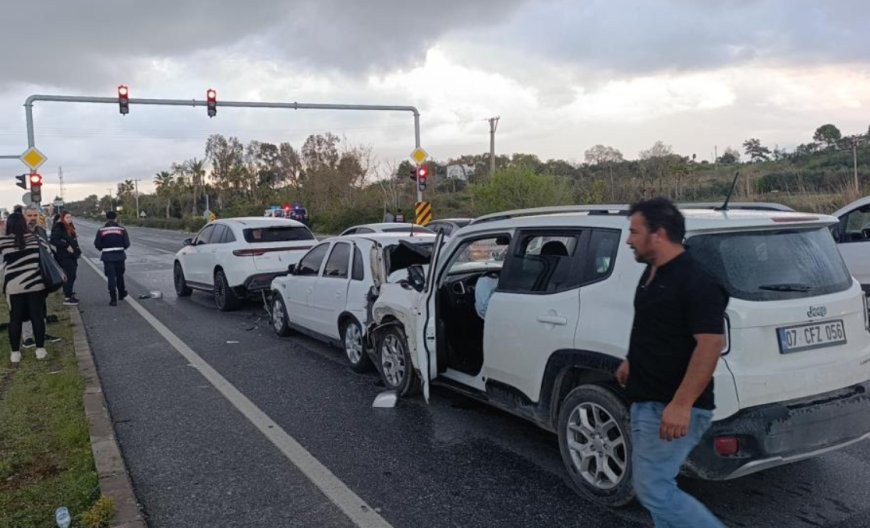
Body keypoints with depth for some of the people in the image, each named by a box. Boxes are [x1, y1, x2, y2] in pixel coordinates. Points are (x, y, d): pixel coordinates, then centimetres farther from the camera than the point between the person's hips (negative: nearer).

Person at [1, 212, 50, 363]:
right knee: (37, 317, 8)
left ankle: (15, 353, 16)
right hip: (35, 284, 1)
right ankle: (40, 350, 13)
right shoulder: (34, 238, 0)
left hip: (14, 286, -1)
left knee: (15, 319, 10)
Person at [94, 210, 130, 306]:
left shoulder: (101, 230, -3)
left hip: (107, 256, -1)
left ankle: (113, 299, -5)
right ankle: (121, 294, 33)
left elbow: (97, 244, -5)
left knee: (111, 277, 0)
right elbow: (127, 243, -6)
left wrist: (103, 249, 15)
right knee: (119, 275, 18)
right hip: (119, 256, 1)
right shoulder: (122, 230, -3)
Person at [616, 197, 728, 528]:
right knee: (656, 485, 17)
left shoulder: (695, 281, -19)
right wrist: (633, 362, 25)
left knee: (653, 490, -6)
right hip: (647, 402, 10)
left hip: (671, 408, -10)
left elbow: (711, 343, -26)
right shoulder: (652, 273, 10)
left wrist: (681, 404, -30)